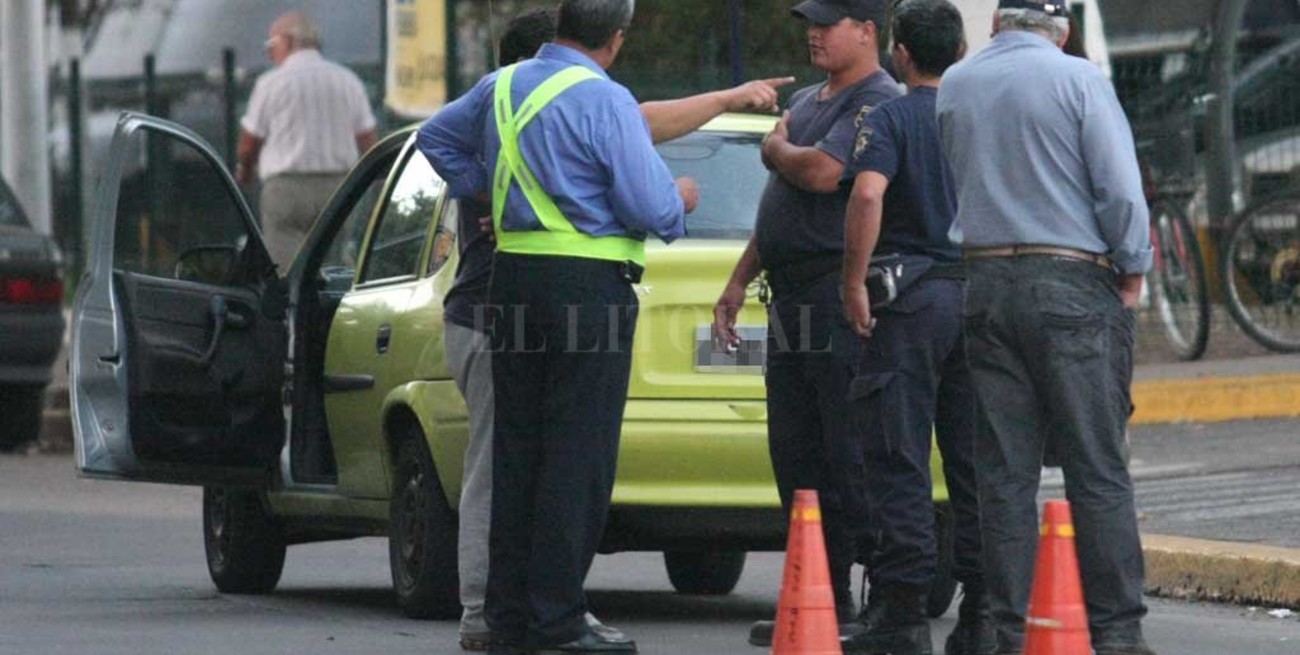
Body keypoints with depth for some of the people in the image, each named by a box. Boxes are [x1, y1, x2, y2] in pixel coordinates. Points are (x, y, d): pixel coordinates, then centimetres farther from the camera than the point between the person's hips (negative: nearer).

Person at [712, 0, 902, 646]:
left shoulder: (876, 102, -10)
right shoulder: (805, 102, 21)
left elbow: (822, 173, -24)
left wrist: (775, 149, -3)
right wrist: (739, 281, 23)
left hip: (841, 295, -10)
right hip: (792, 296, 10)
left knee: (848, 455, -11)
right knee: (796, 454, 10)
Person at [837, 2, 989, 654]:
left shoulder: (890, 120, -5)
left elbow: (867, 193, -23)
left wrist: (854, 282, -16)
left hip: (910, 301, -5)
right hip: (982, 299, 5)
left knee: (900, 464, -2)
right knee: (976, 463, 8)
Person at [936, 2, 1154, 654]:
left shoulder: (954, 86, 8)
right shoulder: (1079, 80, -6)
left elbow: (955, 183, 13)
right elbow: (1121, 189, -9)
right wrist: (1132, 269, 4)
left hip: (986, 280, 4)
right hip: (1072, 286, -4)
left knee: (1004, 472, 6)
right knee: (1097, 471, -2)